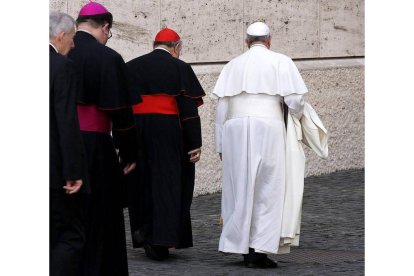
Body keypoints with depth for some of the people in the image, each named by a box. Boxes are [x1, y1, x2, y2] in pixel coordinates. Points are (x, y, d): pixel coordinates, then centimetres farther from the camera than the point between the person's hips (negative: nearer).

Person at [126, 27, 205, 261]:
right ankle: (161, 239, -9)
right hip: (168, 134, -4)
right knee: (168, 183, 1)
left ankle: (143, 232, 16)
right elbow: (189, 110, -8)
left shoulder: (130, 68, 8)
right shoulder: (180, 68, -4)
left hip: (136, 136, 4)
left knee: (142, 183, 14)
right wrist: (195, 144, -6)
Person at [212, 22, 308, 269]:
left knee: (240, 189, 9)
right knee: (267, 190, 0)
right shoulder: (281, 62, 4)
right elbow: (294, 100, -4)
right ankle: (259, 250, -7)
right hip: (268, 128, -3)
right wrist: (298, 115, 19)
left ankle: (241, 246, 10)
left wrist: (221, 145, 14)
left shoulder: (233, 65, 15)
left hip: (235, 130, 3)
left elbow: (222, 108, 9)